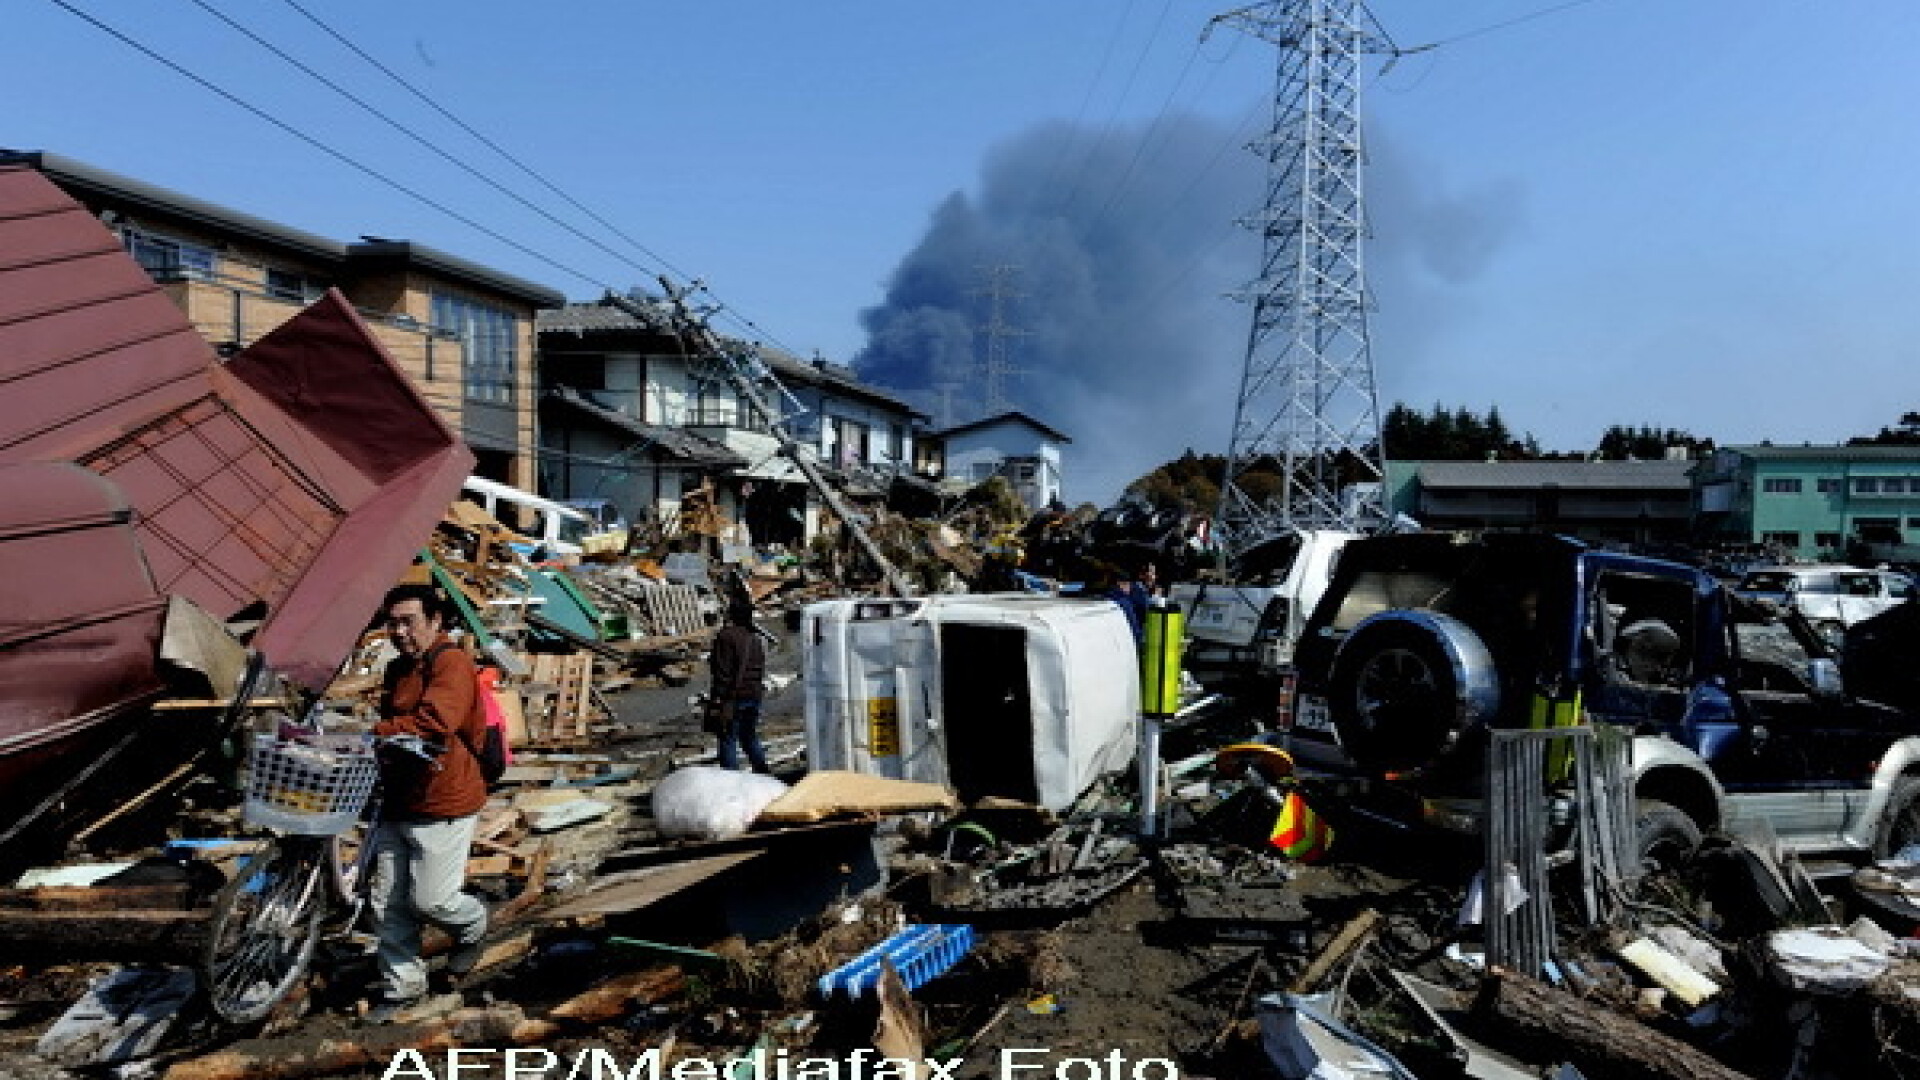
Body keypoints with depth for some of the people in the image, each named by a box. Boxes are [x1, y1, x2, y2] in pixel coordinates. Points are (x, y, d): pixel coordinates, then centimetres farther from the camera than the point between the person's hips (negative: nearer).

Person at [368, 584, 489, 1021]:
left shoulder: (451, 663, -15)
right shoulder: (397, 669, 15)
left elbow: (433, 723, -29)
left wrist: (371, 734, -27)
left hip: (443, 805, -8)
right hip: (396, 804, 9)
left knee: (430, 900, -3)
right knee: (388, 903, 10)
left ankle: (472, 926, 29)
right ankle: (402, 984, 25)